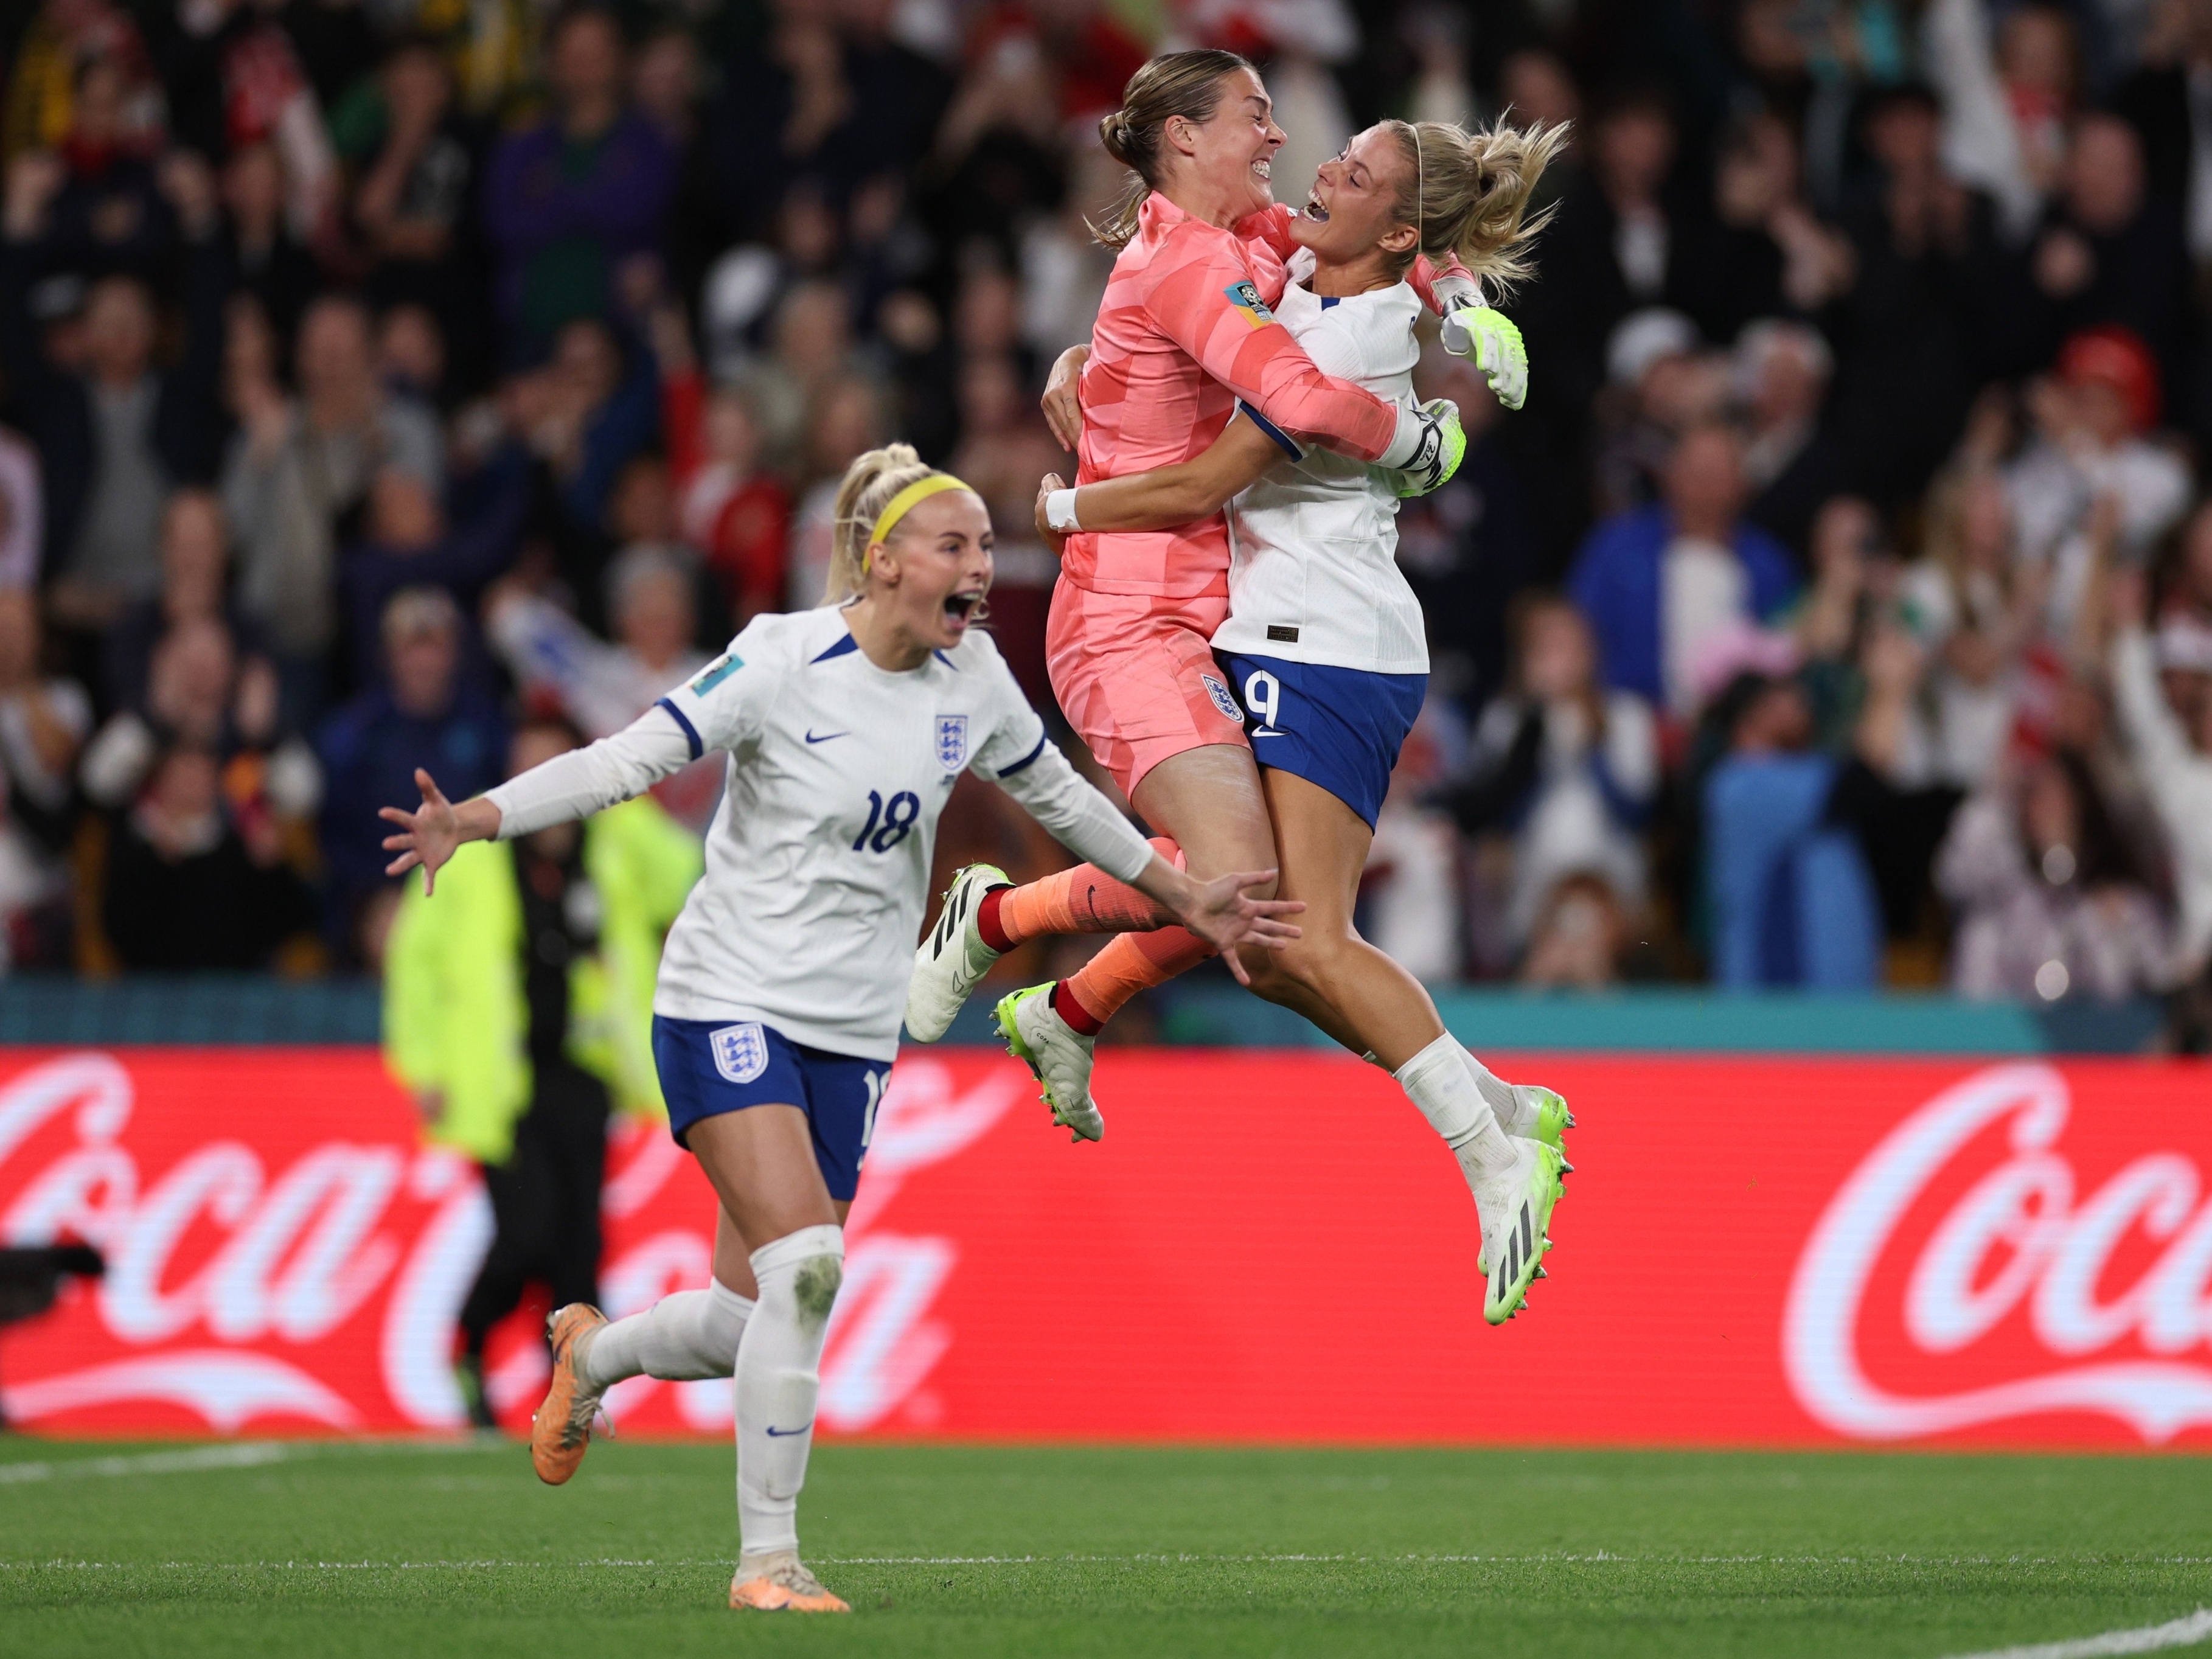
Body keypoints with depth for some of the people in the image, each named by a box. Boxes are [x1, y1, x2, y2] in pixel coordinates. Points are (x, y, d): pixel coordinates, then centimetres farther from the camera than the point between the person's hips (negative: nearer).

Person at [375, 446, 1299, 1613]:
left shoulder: (971, 679, 3)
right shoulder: (783, 661, -14)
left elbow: (1055, 794, 20)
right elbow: (631, 758, -16)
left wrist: (1184, 897, 27)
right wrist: (474, 820, -29)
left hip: (853, 1033, 6)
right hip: (729, 1004, -6)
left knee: (755, 1320, 4)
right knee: (805, 1267, -21)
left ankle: (591, 1353, 37)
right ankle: (767, 1559, -11)